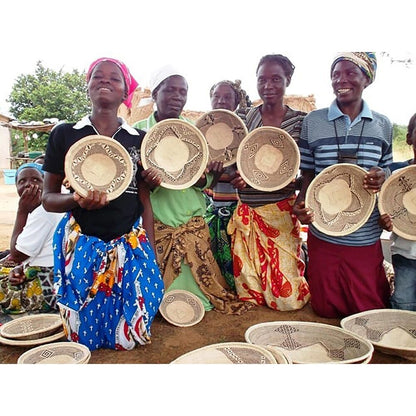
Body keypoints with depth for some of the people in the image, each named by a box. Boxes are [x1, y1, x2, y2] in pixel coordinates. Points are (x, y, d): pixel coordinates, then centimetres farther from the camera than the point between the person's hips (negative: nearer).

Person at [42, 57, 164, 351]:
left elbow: (145, 200, 6)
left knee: (130, 339, 2)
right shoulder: (65, 135, 3)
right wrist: (76, 200, -20)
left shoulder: (139, 139, 6)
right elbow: (48, 198, 4)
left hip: (131, 246, 1)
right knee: (84, 339, 6)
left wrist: (151, 255, 3)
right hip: (81, 247, 0)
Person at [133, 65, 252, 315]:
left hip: (194, 224, 2)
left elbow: (209, 178, 11)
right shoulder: (138, 131, -1)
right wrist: (148, 183, -22)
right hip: (156, 225, -2)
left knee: (199, 276, 7)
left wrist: (201, 179, -12)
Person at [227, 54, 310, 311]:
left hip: (281, 213, -2)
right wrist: (235, 178, -12)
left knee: (286, 296, 3)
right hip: (247, 213, 2)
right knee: (248, 285, 9)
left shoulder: (301, 121, 1)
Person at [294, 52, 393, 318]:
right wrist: (301, 205, -14)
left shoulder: (383, 125, 5)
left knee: (370, 314, 11)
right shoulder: (313, 122, 1)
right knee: (325, 311, 12)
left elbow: (387, 172, 13)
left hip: (366, 238, 1)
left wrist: (381, 178, -12)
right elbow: (308, 175, 5)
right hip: (323, 234, 0)